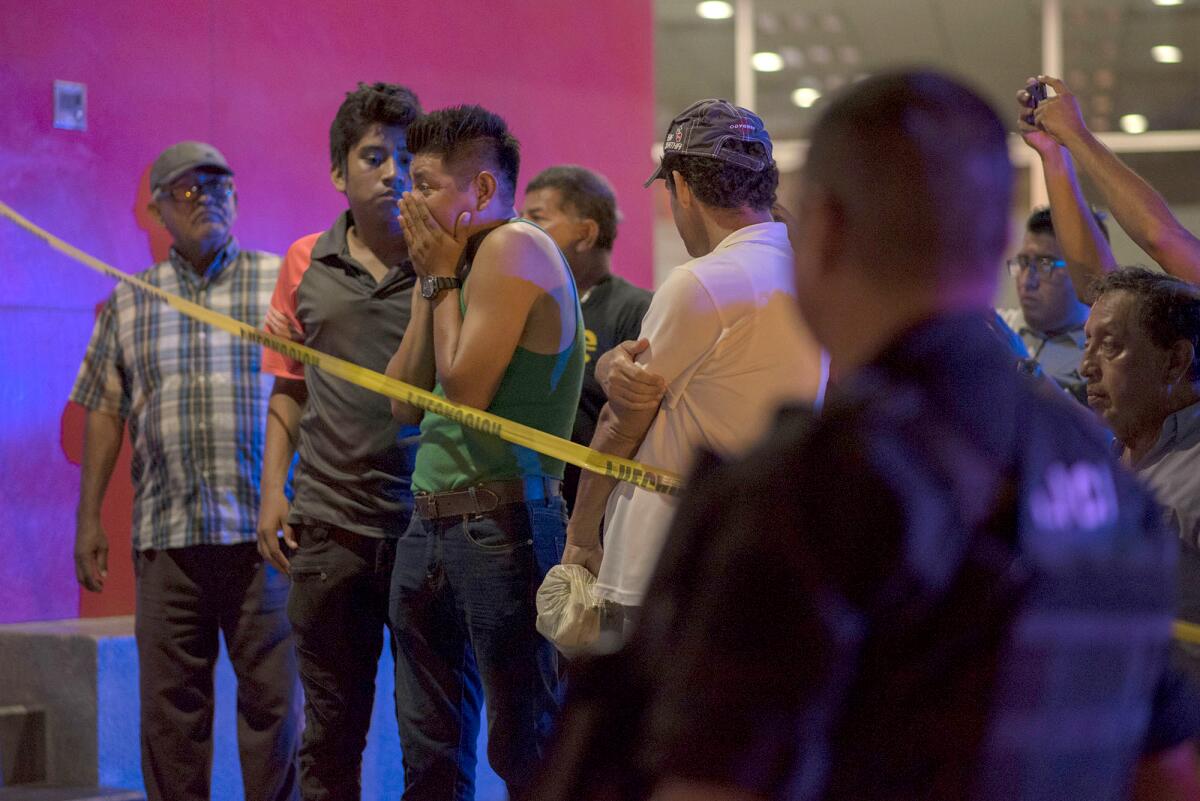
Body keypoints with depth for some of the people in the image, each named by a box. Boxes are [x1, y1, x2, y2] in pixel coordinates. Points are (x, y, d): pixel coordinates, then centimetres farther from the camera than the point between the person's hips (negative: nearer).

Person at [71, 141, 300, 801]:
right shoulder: (128, 302, 14)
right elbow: (104, 412, 14)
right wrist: (89, 518, 8)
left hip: (263, 528, -2)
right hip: (166, 534, 2)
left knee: (274, 696, -2)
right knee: (170, 703, 4)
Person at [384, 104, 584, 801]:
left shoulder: (513, 248, -10)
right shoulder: (468, 259, 17)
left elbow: (465, 390, -17)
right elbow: (406, 401, 15)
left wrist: (443, 276, -5)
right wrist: (430, 283, 8)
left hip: (500, 526, -10)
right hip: (431, 526, 10)